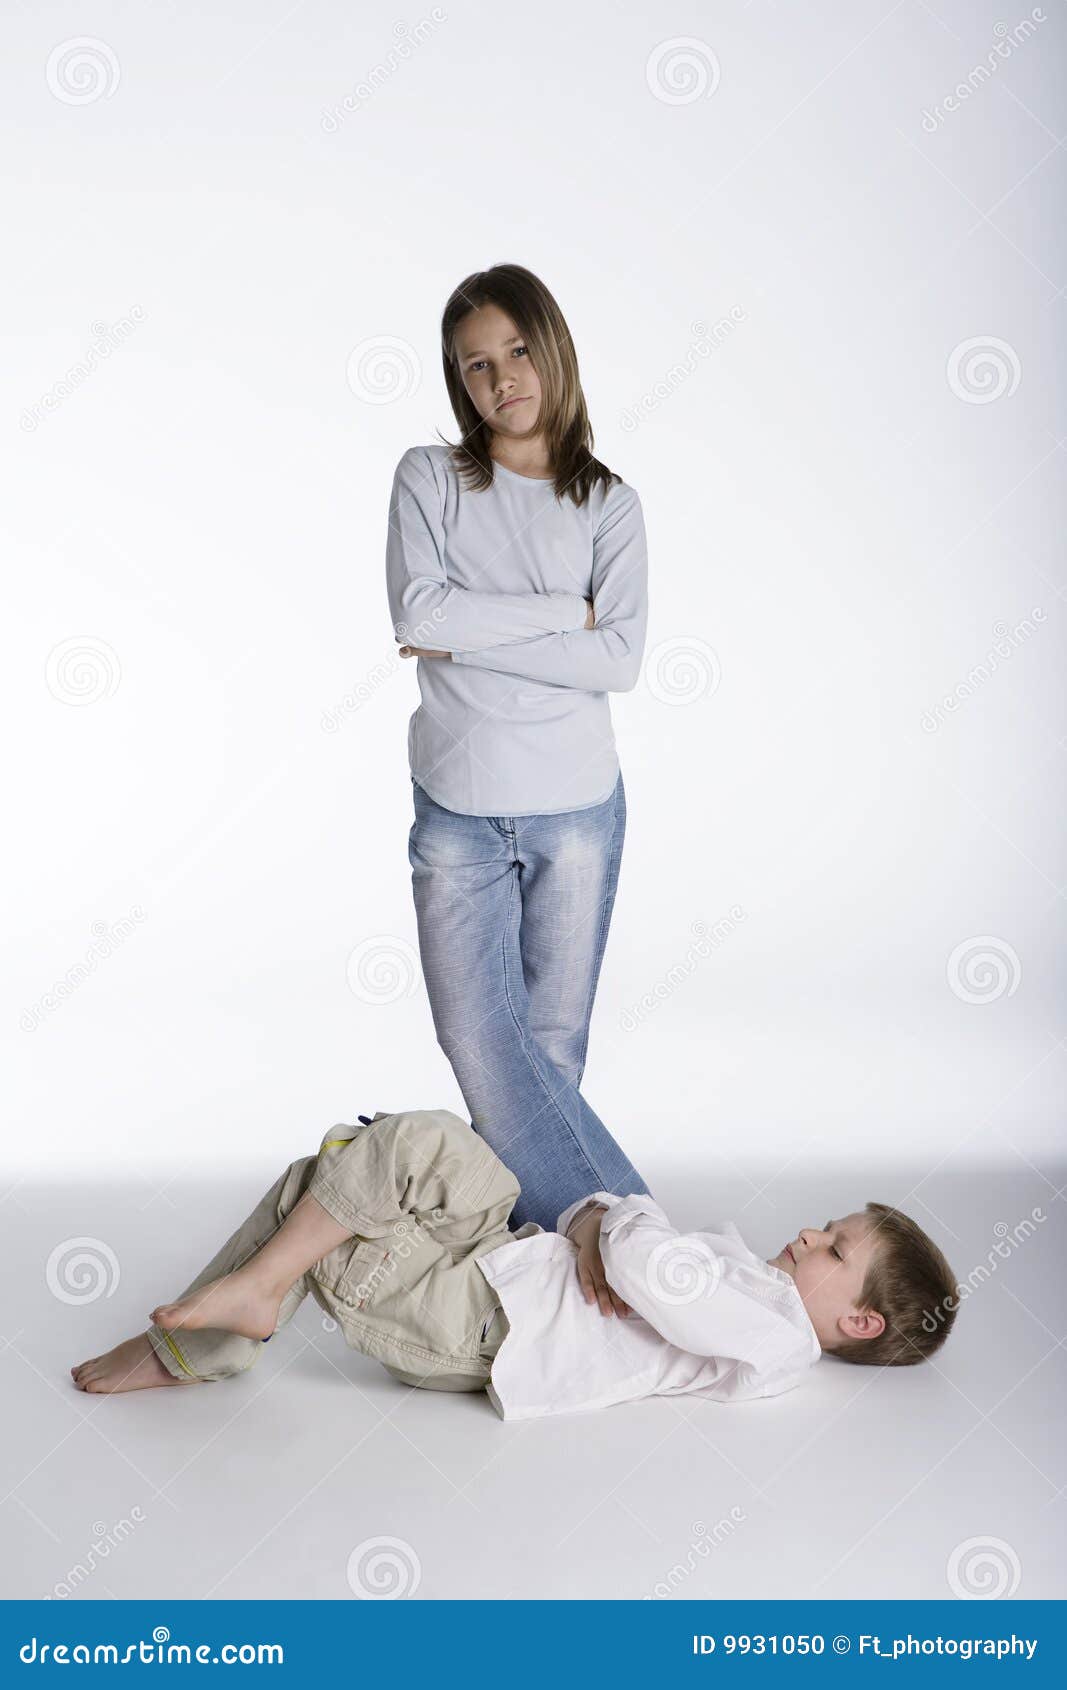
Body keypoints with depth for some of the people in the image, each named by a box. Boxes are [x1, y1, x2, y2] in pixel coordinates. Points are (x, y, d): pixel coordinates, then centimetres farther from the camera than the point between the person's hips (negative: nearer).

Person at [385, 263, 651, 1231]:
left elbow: (620, 660, -12)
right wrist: (560, 614, -12)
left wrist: (468, 638, -15)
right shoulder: (429, 479, 2)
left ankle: (541, 1218, 24)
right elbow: (417, 613, -16)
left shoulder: (609, 504, 2)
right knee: (478, 1034, -2)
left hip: (577, 810, 0)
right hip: (457, 810, 0)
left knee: (553, 1039, 7)